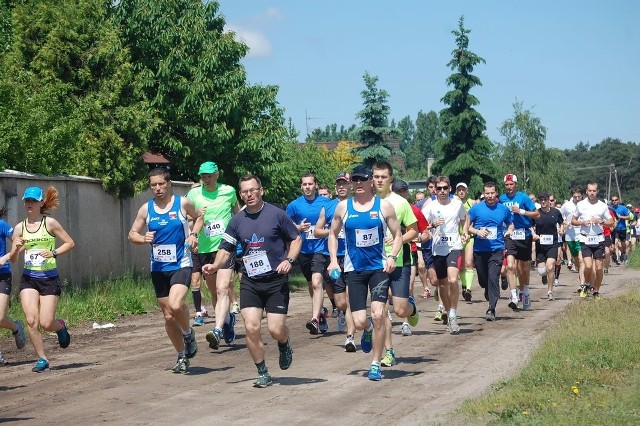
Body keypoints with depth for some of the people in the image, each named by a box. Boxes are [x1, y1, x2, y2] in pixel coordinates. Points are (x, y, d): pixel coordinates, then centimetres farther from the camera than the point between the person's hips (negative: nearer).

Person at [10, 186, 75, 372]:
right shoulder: (19, 228, 4)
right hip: (28, 279, 3)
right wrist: (17, 248, -14)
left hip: (50, 278, -3)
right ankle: (42, 358, 3)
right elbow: (13, 259, 7)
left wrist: (54, 253, -15)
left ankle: (60, 326, 29)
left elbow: (70, 243, 1)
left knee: (46, 323, -7)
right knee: (31, 320, -12)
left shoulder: (50, 223, -5)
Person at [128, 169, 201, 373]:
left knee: (175, 305, -27)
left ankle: (188, 333, 4)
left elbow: (199, 216, 15)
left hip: (181, 264, -3)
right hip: (158, 268, 4)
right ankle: (182, 356, 25)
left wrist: (193, 234, -3)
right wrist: (143, 239, -12)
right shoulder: (146, 209, 2)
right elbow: (132, 234, 10)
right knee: (168, 316, 8)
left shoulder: (182, 203, -3)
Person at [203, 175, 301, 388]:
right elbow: (226, 249, 10)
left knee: (276, 329, -8)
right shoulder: (237, 220, 6)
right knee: (251, 327, -9)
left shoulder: (276, 214, -3)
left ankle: (284, 344, 30)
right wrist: (215, 266, -10)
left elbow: (296, 238, 4)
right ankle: (263, 373, 6)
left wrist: (289, 260, -13)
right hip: (250, 281, 3)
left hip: (276, 280, -3)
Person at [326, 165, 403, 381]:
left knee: (378, 315, -15)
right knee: (359, 322, -5)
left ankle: (376, 364, -1)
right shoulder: (343, 207, 4)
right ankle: (368, 329, 36)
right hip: (354, 269, 1)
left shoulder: (383, 206, 0)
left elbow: (397, 235, 5)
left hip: (379, 267, -1)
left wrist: (392, 257, -11)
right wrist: (333, 260, 3)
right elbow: (333, 234, 15)